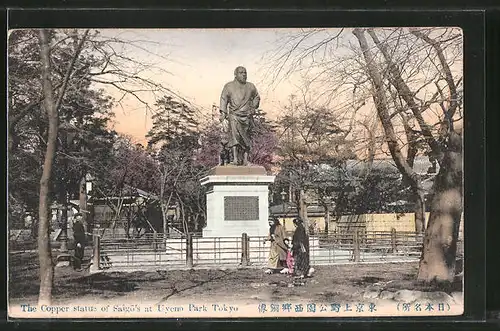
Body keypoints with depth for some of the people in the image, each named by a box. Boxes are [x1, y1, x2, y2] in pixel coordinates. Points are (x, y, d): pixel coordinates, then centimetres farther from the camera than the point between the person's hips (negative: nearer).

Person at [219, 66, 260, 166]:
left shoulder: (250, 87, 14)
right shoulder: (229, 86, 8)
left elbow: (257, 97, 27)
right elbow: (224, 99, 3)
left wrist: (253, 107, 11)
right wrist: (223, 113, -8)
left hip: (247, 116, 3)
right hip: (234, 114, -2)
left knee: (246, 137, -1)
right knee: (234, 135, -19)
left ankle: (245, 159, 4)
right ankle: (235, 158, -26)